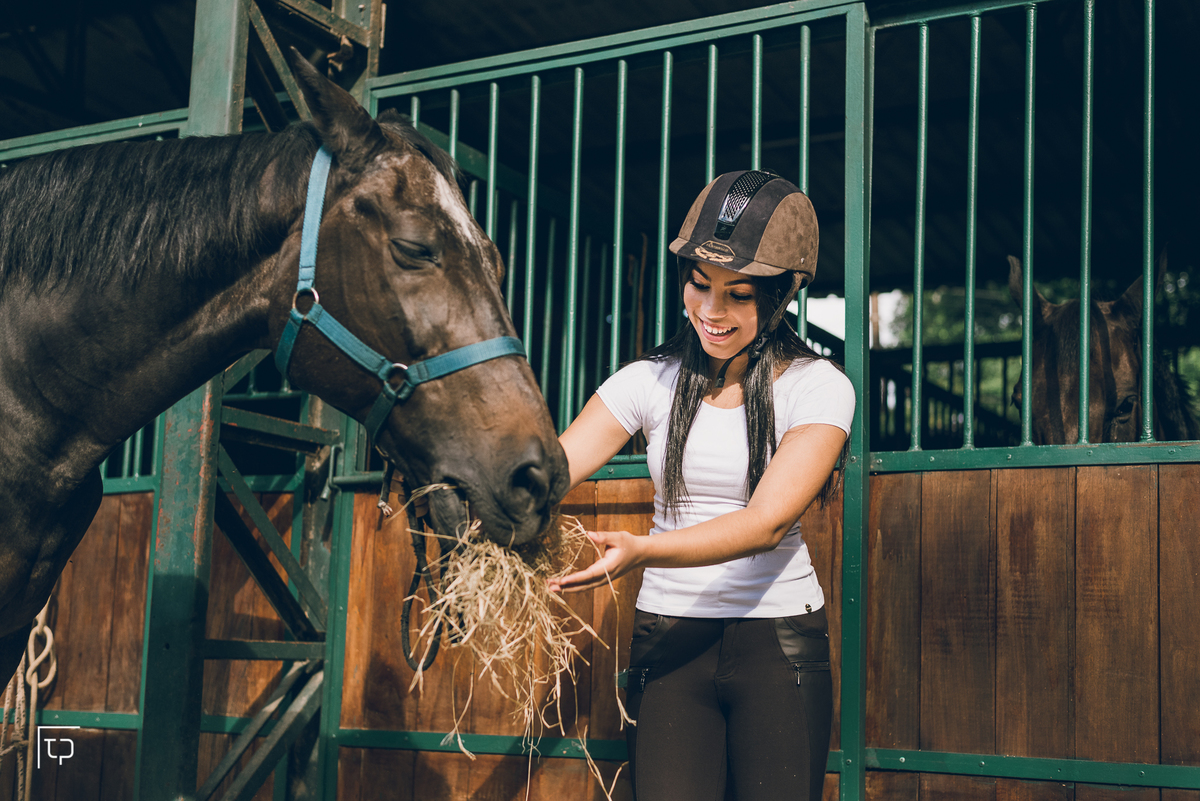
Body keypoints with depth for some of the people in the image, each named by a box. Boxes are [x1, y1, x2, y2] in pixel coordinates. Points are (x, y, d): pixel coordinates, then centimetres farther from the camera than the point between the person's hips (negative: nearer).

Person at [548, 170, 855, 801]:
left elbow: (768, 522, -21)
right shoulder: (651, 380, 2)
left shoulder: (819, 387, -7)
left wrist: (640, 552, -36)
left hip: (779, 638, -2)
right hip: (667, 636, 2)